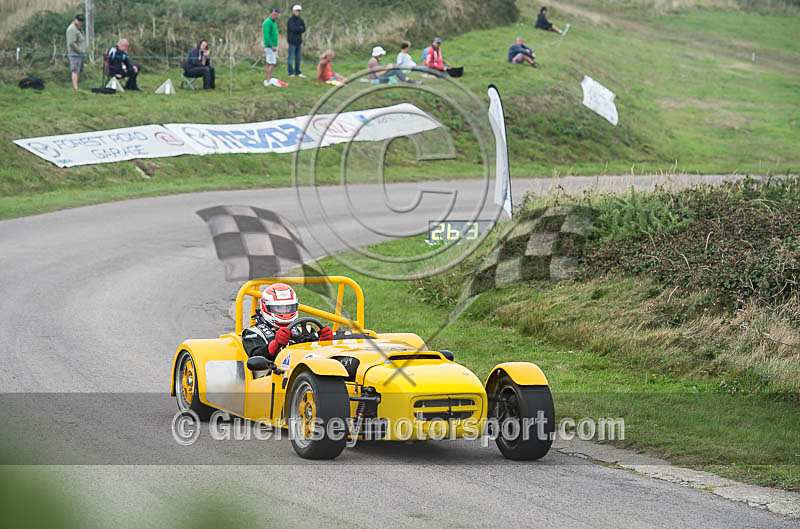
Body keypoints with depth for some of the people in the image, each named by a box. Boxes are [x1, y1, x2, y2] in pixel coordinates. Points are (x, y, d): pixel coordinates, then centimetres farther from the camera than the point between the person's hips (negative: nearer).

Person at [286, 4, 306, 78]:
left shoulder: (300, 20, 12)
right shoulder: (290, 20, -7)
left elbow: (303, 30, 5)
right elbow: (293, 28, -19)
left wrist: (297, 29, -9)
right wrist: (300, 28, -4)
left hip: (299, 41, 6)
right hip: (292, 42, -6)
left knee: (298, 58, 9)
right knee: (291, 58, -3)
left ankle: (298, 72, 15)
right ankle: (291, 73, 2)